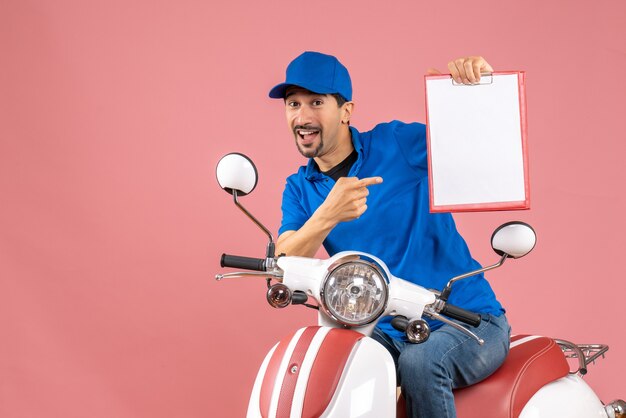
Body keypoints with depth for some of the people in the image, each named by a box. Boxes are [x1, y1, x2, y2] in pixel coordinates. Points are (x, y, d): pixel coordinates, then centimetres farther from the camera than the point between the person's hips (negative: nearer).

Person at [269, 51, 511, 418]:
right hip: (388, 333, 3)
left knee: (420, 363, -34)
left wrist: (483, 83, -22)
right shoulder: (299, 190, 6)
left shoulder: (398, 144, -4)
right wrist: (327, 215, -30)